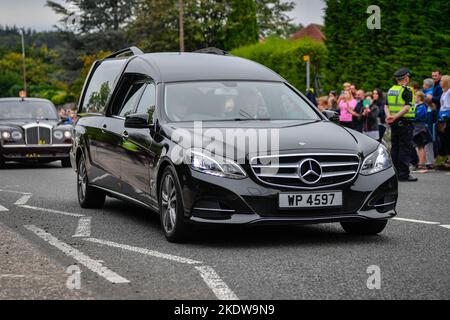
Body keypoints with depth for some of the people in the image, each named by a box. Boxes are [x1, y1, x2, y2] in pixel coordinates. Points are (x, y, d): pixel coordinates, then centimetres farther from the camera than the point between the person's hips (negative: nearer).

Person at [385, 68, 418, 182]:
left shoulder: (391, 90, 12)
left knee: (395, 147, 12)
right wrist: (396, 117, -23)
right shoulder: (407, 90, -10)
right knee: (405, 148, -4)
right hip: (405, 122, -7)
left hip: (394, 122, 7)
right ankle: (404, 174, -6)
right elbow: (407, 107, -20)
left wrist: (389, 116, -8)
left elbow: (386, 106, 7)